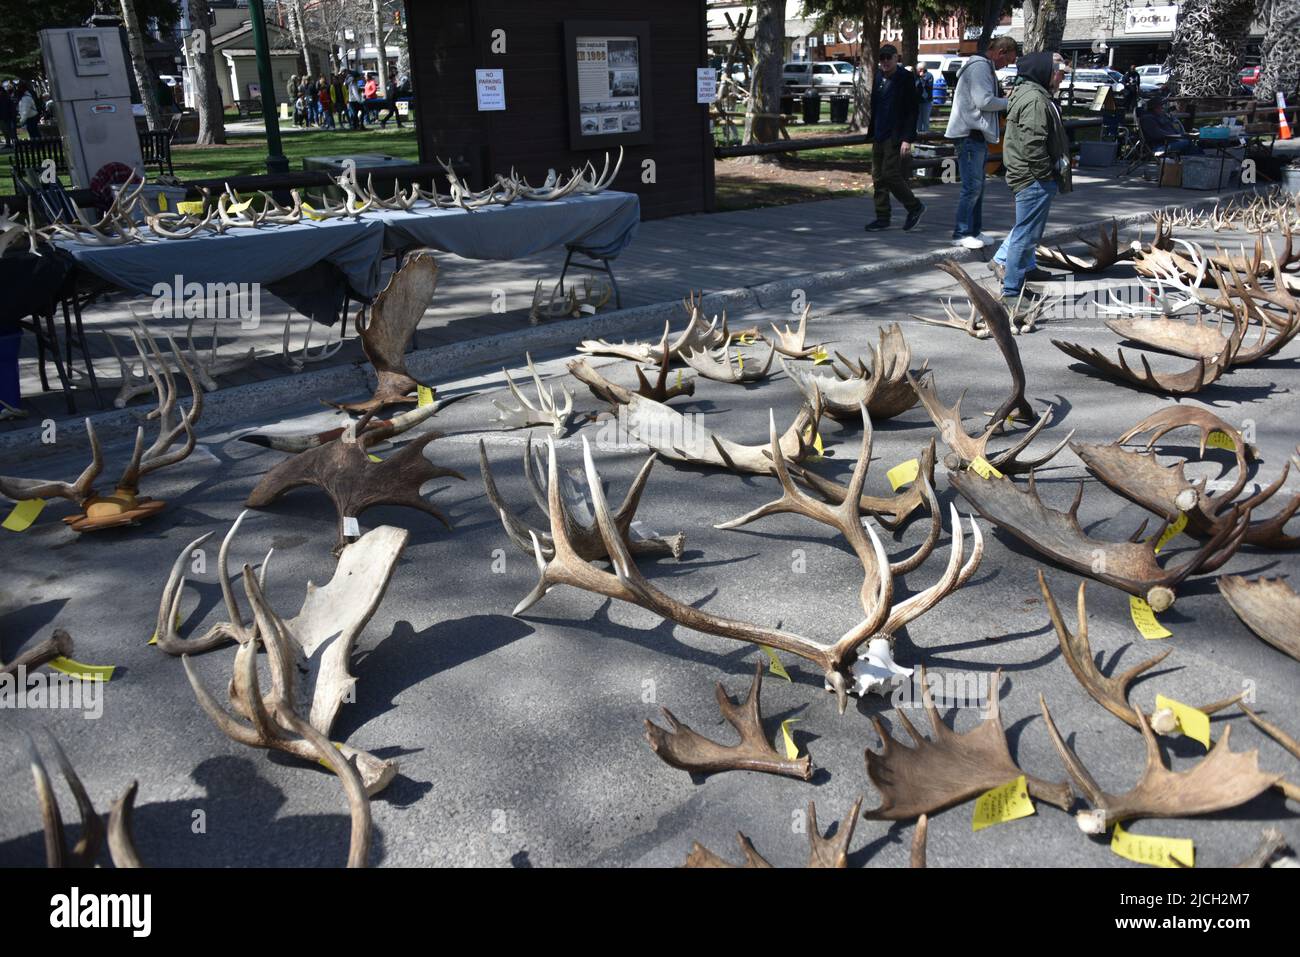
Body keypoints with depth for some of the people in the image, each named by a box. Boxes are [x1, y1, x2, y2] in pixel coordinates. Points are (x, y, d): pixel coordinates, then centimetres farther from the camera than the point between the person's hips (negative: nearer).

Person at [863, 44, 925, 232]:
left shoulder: (906, 78, -8)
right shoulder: (878, 76, 11)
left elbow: (912, 111, -11)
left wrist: (907, 139, -17)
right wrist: (871, 130, 15)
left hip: (895, 136, -7)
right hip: (879, 135, 7)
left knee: (890, 174, -12)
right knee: (878, 178, 7)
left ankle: (915, 207, 5)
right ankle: (882, 217, 14)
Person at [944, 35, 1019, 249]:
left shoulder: (986, 68, 22)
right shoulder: (980, 66, -12)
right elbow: (984, 101, -20)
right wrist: (1009, 102, -6)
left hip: (978, 135, 11)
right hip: (971, 134, -11)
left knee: (977, 186, 13)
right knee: (972, 187, -10)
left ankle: (974, 231, 19)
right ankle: (961, 234, -7)